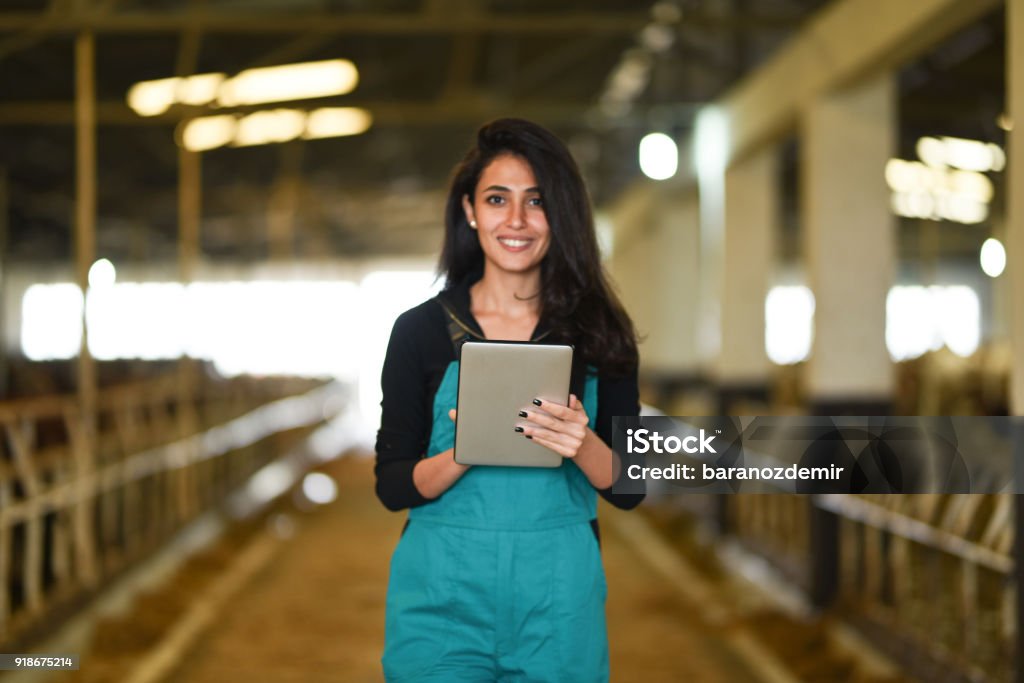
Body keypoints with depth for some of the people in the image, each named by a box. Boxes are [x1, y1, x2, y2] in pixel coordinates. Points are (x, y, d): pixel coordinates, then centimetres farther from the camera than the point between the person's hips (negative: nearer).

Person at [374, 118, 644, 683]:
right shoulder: (420, 330, 1)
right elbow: (392, 487, 0)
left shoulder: (596, 331, 2)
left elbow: (629, 489, 3)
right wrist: (463, 454, -19)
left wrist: (584, 446, -18)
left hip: (558, 594, 1)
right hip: (442, 591, -1)